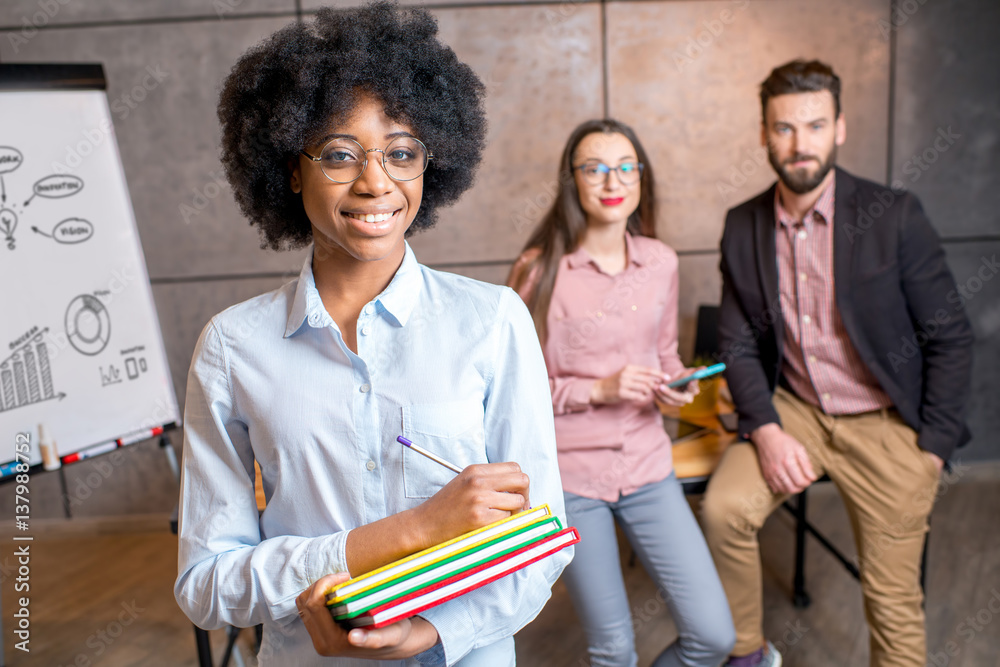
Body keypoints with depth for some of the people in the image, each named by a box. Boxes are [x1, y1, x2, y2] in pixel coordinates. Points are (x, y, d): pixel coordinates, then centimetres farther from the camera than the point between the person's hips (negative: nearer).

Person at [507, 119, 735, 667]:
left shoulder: (661, 262, 3)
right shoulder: (539, 270, -11)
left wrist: (674, 384, -4)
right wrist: (598, 390, -18)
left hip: (647, 464, 4)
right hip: (570, 475, -4)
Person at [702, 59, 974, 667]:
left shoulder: (895, 217, -11)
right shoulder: (743, 226, -1)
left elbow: (950, 338, -5)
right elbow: (739, 344, 1)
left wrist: (933, 449, -9)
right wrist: (766, 430, -13)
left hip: (884, 422, -2)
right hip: (793, 411, 3)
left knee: (894, 602, 2)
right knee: (723, 507, -19)